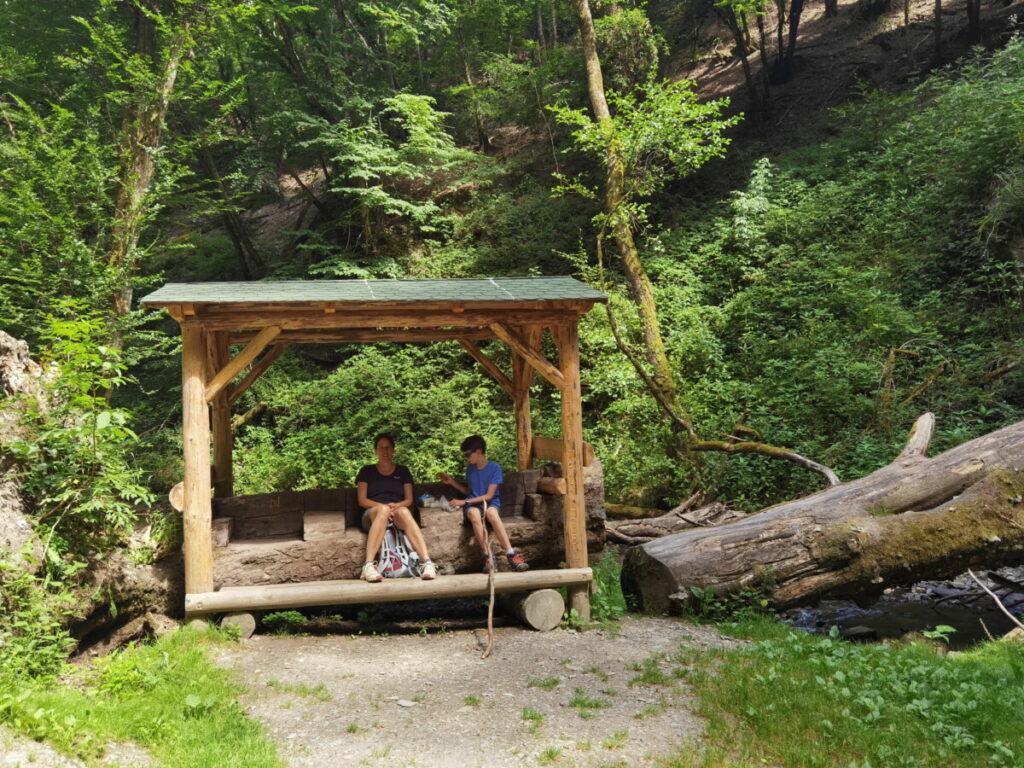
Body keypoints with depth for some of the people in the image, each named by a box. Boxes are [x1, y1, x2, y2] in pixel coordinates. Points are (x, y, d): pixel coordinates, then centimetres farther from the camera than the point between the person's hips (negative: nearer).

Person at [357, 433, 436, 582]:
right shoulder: (367, 471, 16)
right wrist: (383, 506, -13)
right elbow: (362, 500, 5)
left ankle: (427, 563, -56)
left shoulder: (403, 471, 20)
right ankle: (368, 566, -54)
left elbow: (409, 500, 12)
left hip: (399, 510, 1)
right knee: (383, 509, -40)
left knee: (404, 511, -39)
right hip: (373, 513, -1)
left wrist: (396, 505, -11)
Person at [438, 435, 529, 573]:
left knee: (491, 512, -41)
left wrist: (464, 502, -11)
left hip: (491, 503, -3)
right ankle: (488, 556, -38)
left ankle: (511, 555, -43)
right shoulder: (470, 468, 13)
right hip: (472, 505, 3)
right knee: (474, 513, -37)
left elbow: (489, 495, -8)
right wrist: (452, 481, 14)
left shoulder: (494, 467, -4)